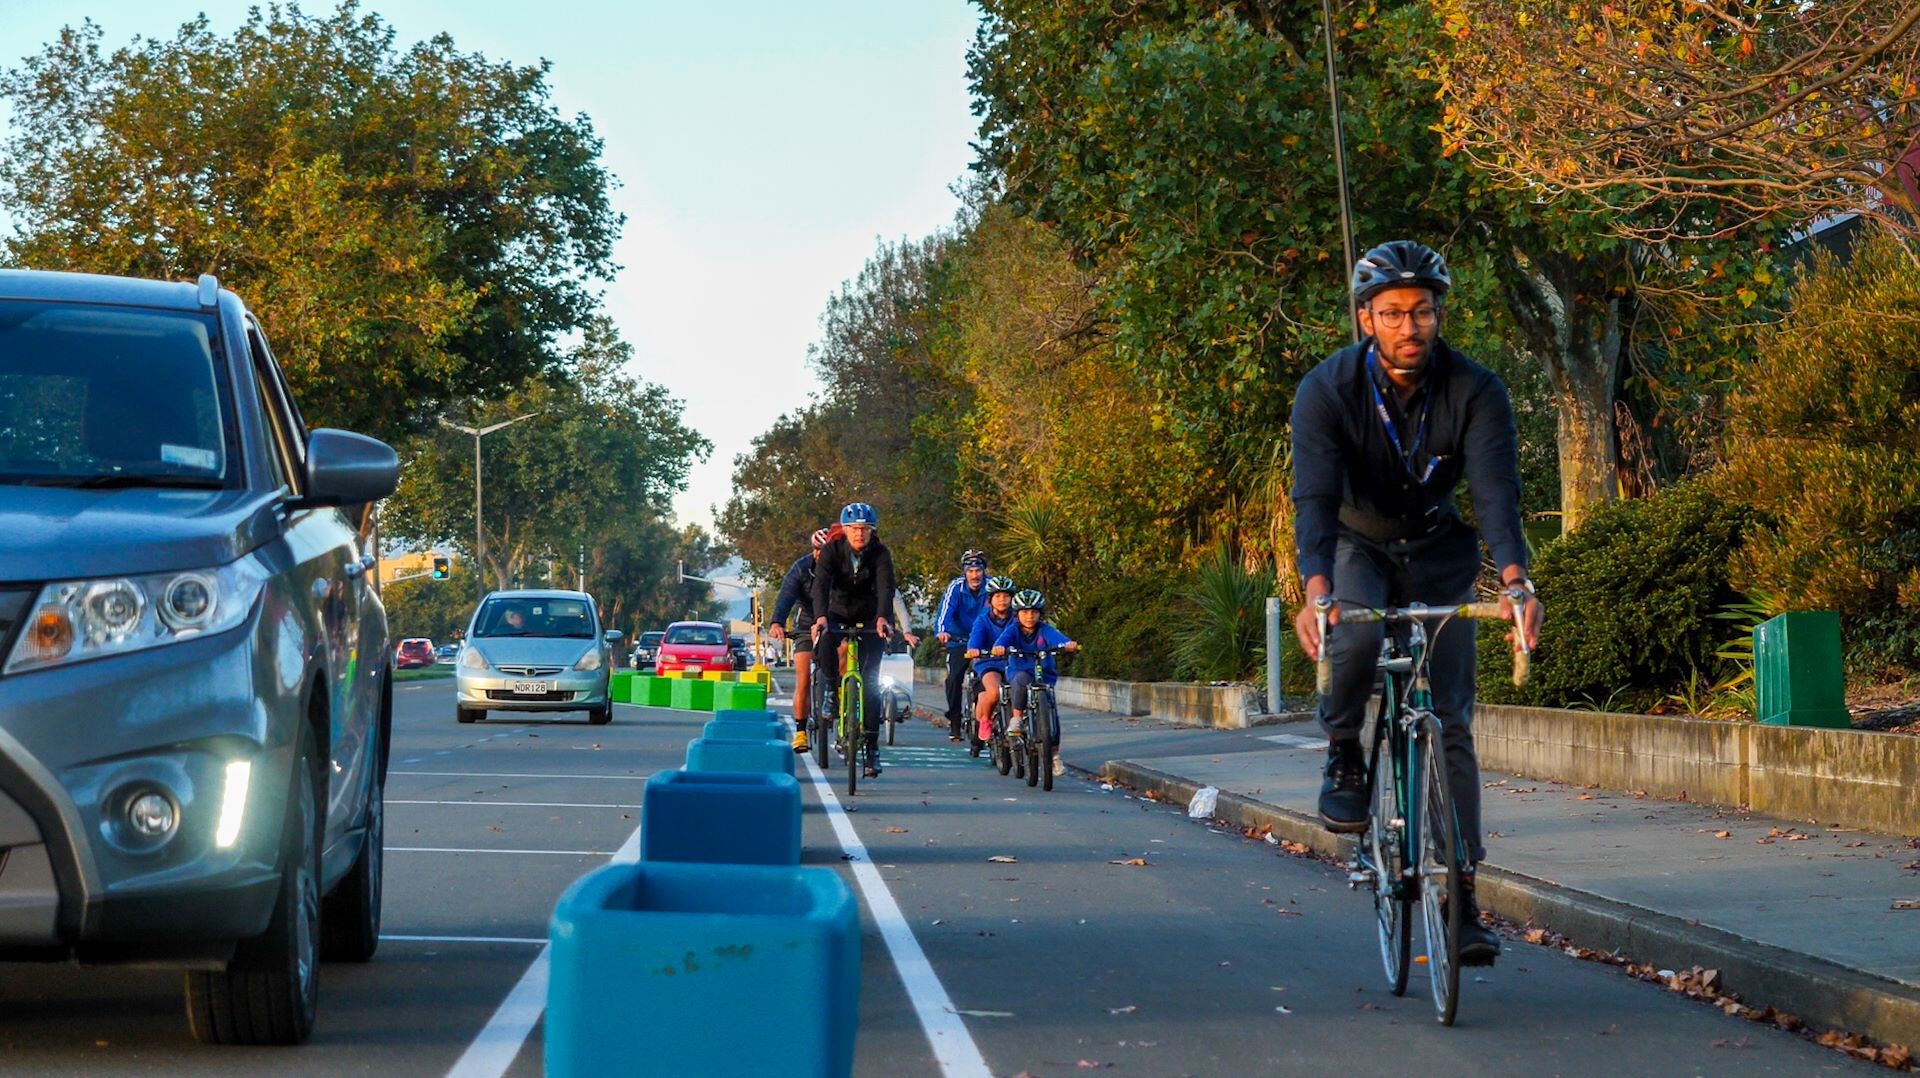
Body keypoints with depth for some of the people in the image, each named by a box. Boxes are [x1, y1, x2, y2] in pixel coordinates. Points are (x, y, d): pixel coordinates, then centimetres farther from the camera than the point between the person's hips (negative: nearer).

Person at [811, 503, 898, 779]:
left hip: (869, 618, 0)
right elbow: (821, 584, -28)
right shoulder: (832, 550, -16)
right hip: (838, 613, 0)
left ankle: (872, 746, -5)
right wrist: (821, 618, -46)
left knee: (870, 682, -9)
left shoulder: (881, 554, -16)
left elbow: (886, 587, -30)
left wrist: (882, 618, -49)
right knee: (825, 641, -35)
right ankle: (832, 689, -7)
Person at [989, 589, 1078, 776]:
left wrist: (1068, 644, -49)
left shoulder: (1045, 630, -5)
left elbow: (1057, 638, -26)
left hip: (1044, 676, 1)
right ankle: (1016, 719, -25)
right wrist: (999, 647, -50)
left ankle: (1054, 754, 2)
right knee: (1022, 679, -37)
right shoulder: (1013, 630, -5)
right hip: (1017, 674, -1)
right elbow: (1004, 639, -26)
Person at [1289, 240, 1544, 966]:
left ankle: (1460, 894, -2)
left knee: (1448, 721, -5)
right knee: (1355, 635, -36)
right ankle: (1344, 759, -8)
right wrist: (1315, 589, -51)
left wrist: (1515, 579, -50)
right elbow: (1315, 496, -33)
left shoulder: (1475, 392, -20)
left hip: (1438, 555, 1)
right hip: (1357, 545, -1)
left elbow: (1496, 489, -32)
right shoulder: (1328, 390, -23)